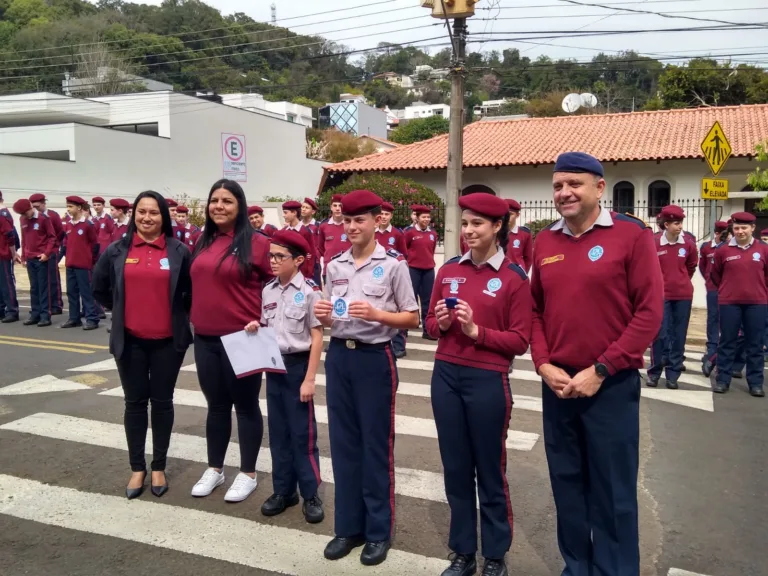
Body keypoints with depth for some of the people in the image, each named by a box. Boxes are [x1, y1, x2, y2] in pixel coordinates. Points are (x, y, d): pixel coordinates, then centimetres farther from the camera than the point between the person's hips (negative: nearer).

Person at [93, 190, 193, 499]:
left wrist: (177, 313, 5)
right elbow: (99, 288, 13)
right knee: (135, 403, 10)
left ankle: (159, 467, 22)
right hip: (130, 340, 1)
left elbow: (194, 290, 4)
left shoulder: (178, 251, -4)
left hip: (168, 340, -1)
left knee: (162, 402, 9)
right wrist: (122, 310, 11)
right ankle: (137, 468, 22)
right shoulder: (117, 250, 0)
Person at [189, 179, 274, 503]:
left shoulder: (257, 243, -9)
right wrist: (195, 317, 13)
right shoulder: (203, 242, 9)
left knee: (245, 406, 7)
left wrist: (262, 320, -14)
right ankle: (214, 469, 31)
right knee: (216, 406, 17)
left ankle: (248, 474, 21)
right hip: (205, 339, 6)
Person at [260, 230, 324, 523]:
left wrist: (309, 378, -14)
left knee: (302, 433, 3)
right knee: (278, 431, 13)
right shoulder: (268, 291, 5)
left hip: (298, 365, -5)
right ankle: (283, 490, 26)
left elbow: (317, 338, -11)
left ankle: (311, 494, 16)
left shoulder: (309, 291, -11)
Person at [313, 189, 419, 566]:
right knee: (343, 442, 11)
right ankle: (348, 526, 26)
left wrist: (375, 314, -20)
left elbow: (412, 319, -5)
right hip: (338, 356, 5)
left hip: (375, 358, -5)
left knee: (376, 444, 5)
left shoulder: (393, 264, -6)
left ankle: (378, 531, 20)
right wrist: (323, 316, -7)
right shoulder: (335, 266, 8)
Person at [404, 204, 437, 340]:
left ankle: (427, 330, 12)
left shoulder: (433, 234, 7)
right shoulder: (410, 232, -5)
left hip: (429, 270, 4)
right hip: (413, 270, -4)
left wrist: (428, 259, 14)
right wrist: (412, 258, 7)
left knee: (427, 300, 6)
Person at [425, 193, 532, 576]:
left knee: (490, 471, 8)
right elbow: (430, 324, 12)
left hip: (488, 381, -4)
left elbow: (520, 341, -7)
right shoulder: (448, 271, 6)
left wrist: (476, 331, -18)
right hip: (445, 376, 4)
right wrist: (440, 323, -9)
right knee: (455, 467, 13)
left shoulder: (514, 278, -6)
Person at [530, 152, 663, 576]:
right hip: (557, 384, 5)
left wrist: (600, 370, -14)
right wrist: (544, 365, -5)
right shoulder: (544, 242, 6)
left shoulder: (631, 234, -7)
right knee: (567, 484, 16)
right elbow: (535, 310, 10)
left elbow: (650, 311, -11)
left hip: (612, 385, -4)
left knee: (613, 491, 7)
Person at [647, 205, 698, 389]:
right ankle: (654, 372, 10)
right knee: (660, 334, -1)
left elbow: (692, 266, 15)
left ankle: (673, 374, 13)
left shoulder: (688, 243, -2)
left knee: (679, 335, 6)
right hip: (661, 295, -2)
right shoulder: (654, 243, -10)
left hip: (684, 295, 3)